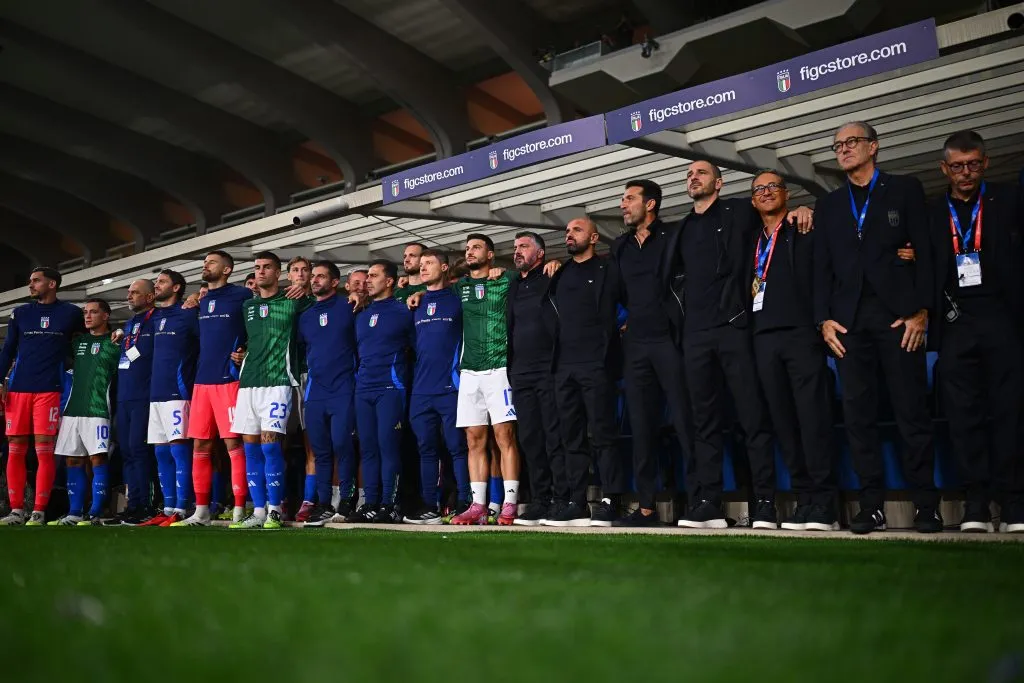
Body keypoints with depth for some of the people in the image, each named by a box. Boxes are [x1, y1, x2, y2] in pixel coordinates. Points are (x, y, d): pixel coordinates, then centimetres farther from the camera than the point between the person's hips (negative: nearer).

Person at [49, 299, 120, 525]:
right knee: (73, 460, 6)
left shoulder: (114, 343, 1)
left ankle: (95, 514, -6)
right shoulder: (78, 342, 18)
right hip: (72, 407, 6)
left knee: (98, 458, -8)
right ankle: (74, 513, 12)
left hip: (97, 409, -6)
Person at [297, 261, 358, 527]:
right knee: (320, 450, 6)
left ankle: (347, 502, -2)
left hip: (343, 390, -5)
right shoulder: (305, 316, 16)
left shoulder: (348, 308, 2)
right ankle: (323, 505, 11)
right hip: (315, 392, 5)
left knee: (341, 444, -12)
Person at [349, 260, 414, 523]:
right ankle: (370, 504, 7)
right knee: (368, 447, 4)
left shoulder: (402, 312, 2)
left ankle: (389, 504, -6)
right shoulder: (361, 316, 19)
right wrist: (358, 377, 17)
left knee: (388, 445, -9)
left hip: (390, 388, -6)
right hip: (363, 390, 6)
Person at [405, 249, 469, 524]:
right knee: (426, 449, 7)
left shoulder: (456, 299, 3)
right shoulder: (415, 304, 16)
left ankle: (464, 503, 1)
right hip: (420, 390, 5)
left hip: (450, 388, -5)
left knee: (457, 447, -4)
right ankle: (429, 506, 12)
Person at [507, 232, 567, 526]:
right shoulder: (514, 286, 19)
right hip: (521, 374, 6)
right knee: (530, 439, 5)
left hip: (549, 371, -6)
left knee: (555, 438, -7)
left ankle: (562, 500, -4)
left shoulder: (552, 280, 1)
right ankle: (539, 501, 10)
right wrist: (511, 367, 16)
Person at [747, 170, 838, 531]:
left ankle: (823, 504, -7)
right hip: (765, 338, 5)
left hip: (801, 333, -4)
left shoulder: (806, 231, 9)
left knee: (813, 416, -9)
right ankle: (804, 499, 6)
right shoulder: (753, 242, 21)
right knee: (783, 420, 2)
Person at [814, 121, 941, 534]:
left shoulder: (905, 189, 10)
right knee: (858, 415, -1)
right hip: (849, 321, 3)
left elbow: (924, 251, 2)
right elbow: (822, 267, 13)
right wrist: (824, 319, 2)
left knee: (912, 411, -3)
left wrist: (922, 309, -8)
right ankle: (872, 506, 3)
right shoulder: (828, 205, 19)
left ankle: (926, 504, 4)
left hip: (898, 314, -3)